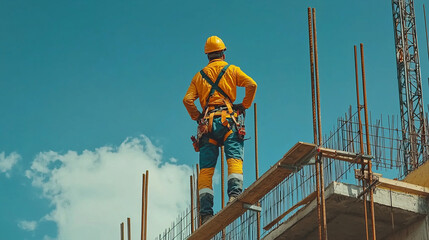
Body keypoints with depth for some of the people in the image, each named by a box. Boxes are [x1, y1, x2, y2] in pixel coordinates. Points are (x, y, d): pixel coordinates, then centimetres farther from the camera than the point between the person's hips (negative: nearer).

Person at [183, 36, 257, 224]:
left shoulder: (199, 75, 20)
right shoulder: (231, 70, 13)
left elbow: (188, 99, 7)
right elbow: (251, 84, -2)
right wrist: (244, 105, 9)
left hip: (207, 123, 2)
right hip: (227, 119, -2)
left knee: (206, 169, -1)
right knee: (234, 158, -14)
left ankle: (205, 211, -10)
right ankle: (234, 192, -39)